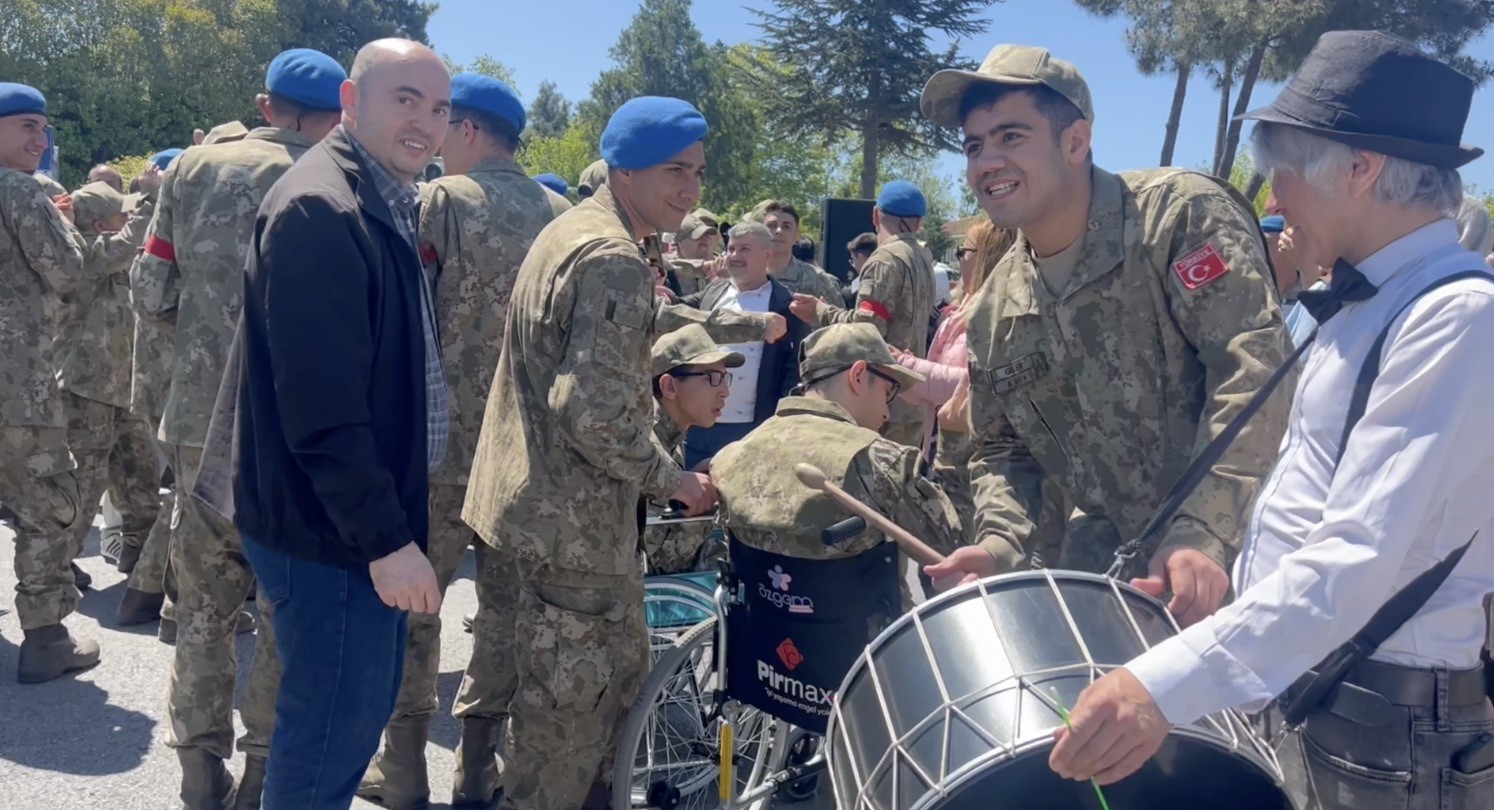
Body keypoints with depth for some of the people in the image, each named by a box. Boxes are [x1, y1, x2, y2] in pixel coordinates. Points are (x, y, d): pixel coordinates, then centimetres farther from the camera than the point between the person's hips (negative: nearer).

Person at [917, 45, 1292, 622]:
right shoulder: (995, 311, 4)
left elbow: (1255, 373, -22)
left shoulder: (1181, 214, -13)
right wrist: (1000, 542, -7)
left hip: (1243, 545, -5)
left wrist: (1205, 531, -29)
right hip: (1109, 564, 5)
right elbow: (1003, 448, 12)